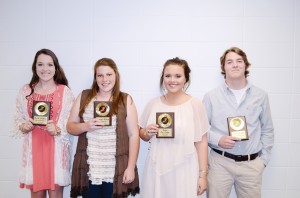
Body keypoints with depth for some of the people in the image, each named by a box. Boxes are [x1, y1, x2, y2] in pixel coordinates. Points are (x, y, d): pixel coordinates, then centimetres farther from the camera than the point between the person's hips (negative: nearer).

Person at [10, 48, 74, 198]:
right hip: (33, 148, 2)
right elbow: (18, 119, 9)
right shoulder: (25, 91, 5)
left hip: (57, 148, -2)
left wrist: (57, 130, -20)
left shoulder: (64, 91, -2)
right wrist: (23, 127, -11)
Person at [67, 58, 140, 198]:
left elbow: (134, 135, -3)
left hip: (116, 171, -1)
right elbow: (70, 126, 8)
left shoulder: (126, 100, -2)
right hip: (88, 169, 2)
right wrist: (86, 126, -13)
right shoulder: (84, 97, 4)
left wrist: (131, 167, -7)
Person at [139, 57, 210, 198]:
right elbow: (142, 134, 13)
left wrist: (202, 174, -3)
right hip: (156, 169, 3)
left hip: (184, 171, -3)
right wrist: (147, 133, -9)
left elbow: (201, 142, -5)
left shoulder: (195, 104, -8)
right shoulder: (153, 104, 1)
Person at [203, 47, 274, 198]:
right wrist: (218, 139, -13)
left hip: (251, 164, 2)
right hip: (220, 162, -1)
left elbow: (268, 131, 10)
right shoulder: (211, 96, -1)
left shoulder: (260, 96, 5)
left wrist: (264, 159, 6)